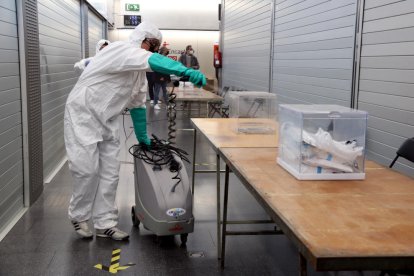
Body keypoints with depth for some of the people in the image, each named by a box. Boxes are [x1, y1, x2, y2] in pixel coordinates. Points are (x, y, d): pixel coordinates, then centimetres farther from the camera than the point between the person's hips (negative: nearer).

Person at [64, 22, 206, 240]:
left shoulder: (139, 72, 8)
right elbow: (153, 61, -39)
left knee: (110, 172, 4)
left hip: (107, 121, 8)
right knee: (87, 170, -7)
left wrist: (143, 138, 19)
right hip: (83, 114, -8)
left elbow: (137, 105, 16)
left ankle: (105, 223, 14)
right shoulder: (122, 50, -19)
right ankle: (78, 217, 16)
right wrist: (187, 72, -51)